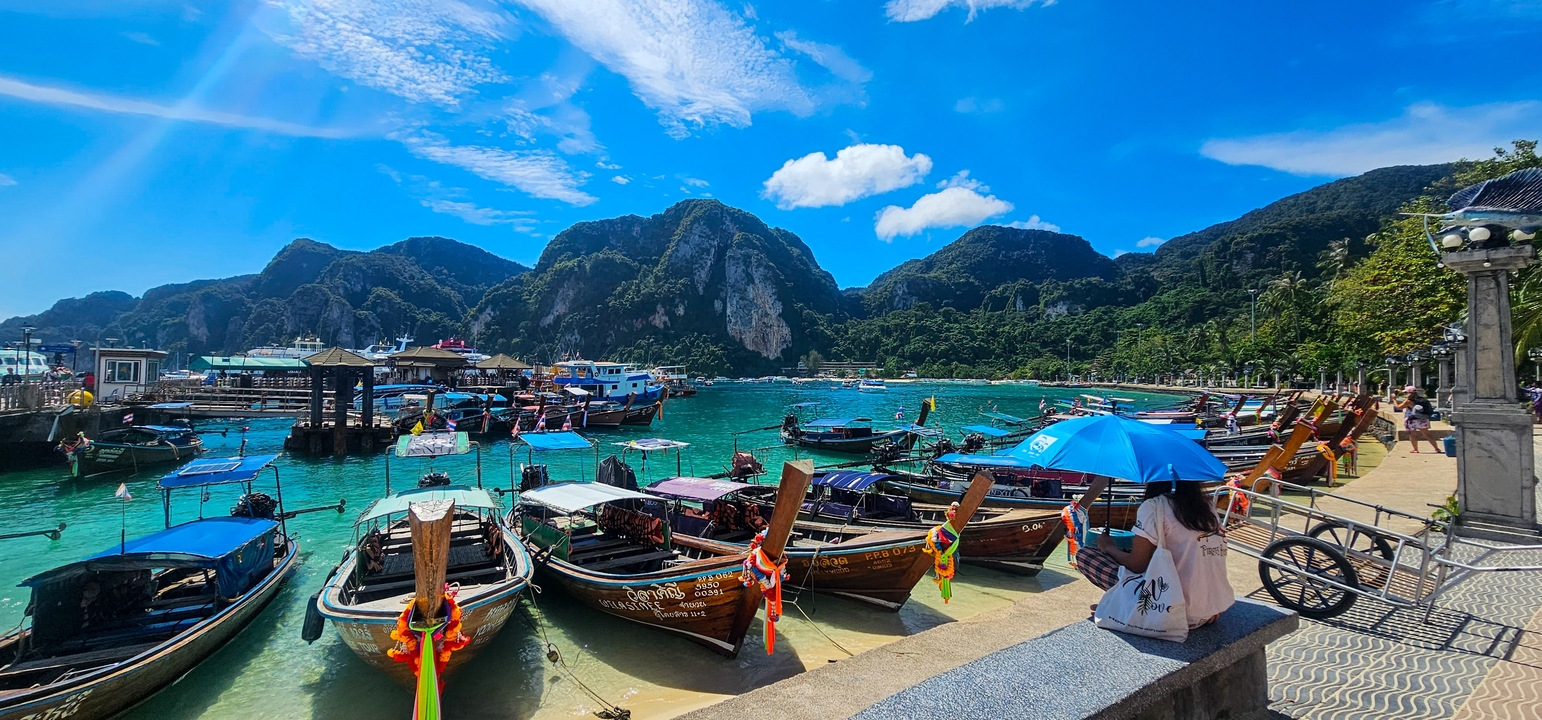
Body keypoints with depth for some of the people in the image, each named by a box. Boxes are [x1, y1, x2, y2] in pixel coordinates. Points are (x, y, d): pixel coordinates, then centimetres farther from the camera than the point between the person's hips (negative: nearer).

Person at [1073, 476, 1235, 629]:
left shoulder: (1154, 506, -11)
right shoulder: (1208, 506, 9)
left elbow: (1136, 565, -11)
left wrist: (1109, 547, 8)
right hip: (1217, 611, 7)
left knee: (1084, 555, 0)